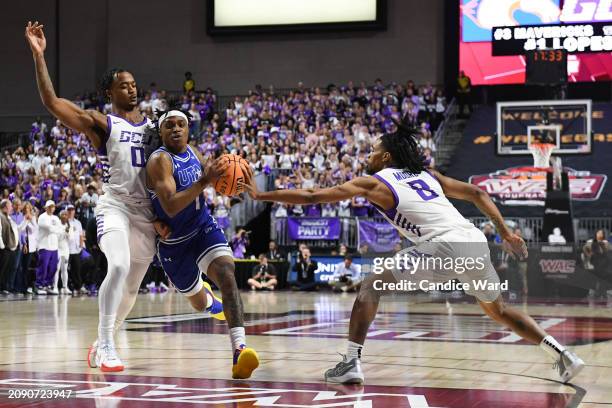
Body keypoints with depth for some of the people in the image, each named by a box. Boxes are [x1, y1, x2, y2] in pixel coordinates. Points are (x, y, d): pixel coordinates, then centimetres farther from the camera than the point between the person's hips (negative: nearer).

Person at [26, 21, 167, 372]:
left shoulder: (153, 125, 15)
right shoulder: (101, 124, 0)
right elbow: (51, 101, -11)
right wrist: (39, 56, -18)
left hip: (147, 213, 5)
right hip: (114, 207, -5)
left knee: (132, 287, 9)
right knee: (119, 266, -30)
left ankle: (102, 344, 30)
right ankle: (106, 346, -23)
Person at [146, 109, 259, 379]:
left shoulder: (192, 152, 0)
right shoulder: (160, 160, -22)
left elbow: (207, 172, 22)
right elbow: (170, 207, -33)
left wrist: (227, 172, -1)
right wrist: (204, 182, -41)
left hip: (204, 228, 3)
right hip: (174, 242, -3)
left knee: (227, 274, -26)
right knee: (199, 303, 17)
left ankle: (239, 350, -39)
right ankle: (206, 297, 59)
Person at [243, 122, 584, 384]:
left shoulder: (374, 182, 11)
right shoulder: (428, 175, 28)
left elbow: (311, 196, 10)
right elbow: (477, 193, 24)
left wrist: (261, 195, 18)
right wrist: (505, 232, 25)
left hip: (444, 246, -7)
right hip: (475, 241, 7)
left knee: (373, 285, 4)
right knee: (498, 309, 28)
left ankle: (352, 362, -7)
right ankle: (563, 355, 22)